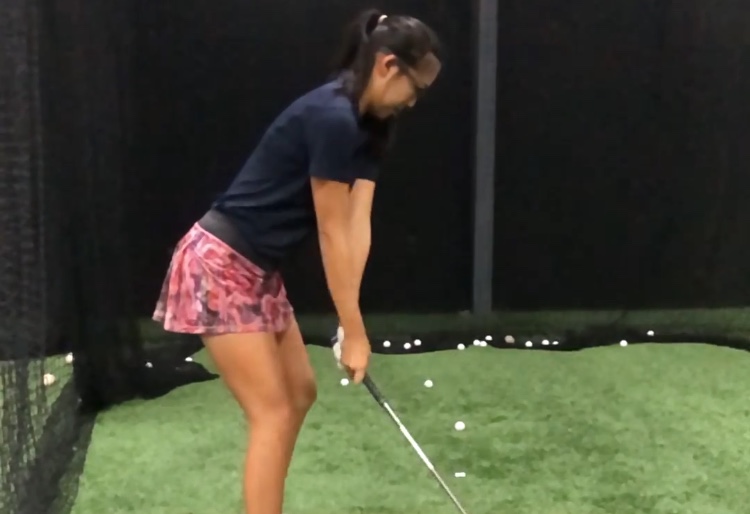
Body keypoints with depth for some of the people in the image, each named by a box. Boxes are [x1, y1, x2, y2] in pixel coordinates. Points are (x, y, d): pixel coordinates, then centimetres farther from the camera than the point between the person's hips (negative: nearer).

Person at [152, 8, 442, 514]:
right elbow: (332, 235, -20)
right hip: (219, 265, -10)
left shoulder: (371, 124, 6)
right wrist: (355, 332, -13)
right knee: (273, 413, -7)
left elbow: (357, 226, -1)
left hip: (257, 269, 10)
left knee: (300, 391, 16)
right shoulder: (333, 118, -23)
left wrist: (351, 323, -8)